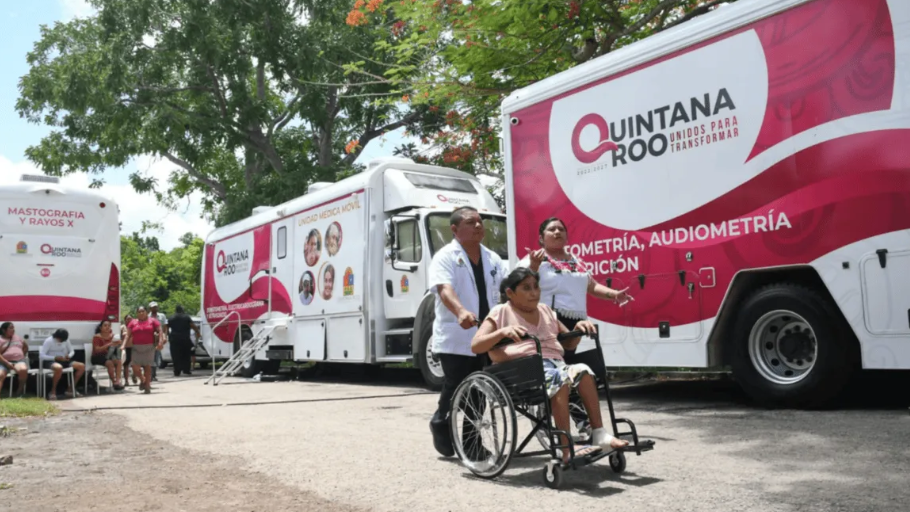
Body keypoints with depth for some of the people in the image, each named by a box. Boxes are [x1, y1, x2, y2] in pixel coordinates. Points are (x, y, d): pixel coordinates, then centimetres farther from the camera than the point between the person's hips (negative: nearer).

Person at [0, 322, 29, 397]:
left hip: (19, 361, 2)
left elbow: (26, 346, 35)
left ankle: (20, 389, -12)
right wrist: (7, 363, -17)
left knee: (23, 369, -33)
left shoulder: (17, 338, 20)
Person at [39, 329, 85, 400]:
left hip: (63, 361, 6)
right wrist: (55, 358, -24)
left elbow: (72, 351, 11)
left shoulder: (66, 340, 2)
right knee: (59, 368, -43)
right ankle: (53, 391, -22)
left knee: (81, 366, -16)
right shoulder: (49, 341, -13)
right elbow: (41, 356, -16)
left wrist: (69, 356, -13)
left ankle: (71, 389, -3)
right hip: (51, 361, -6)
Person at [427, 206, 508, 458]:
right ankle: (441, 424, 32)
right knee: (455, 389, 2)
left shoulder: (492, 258, 15)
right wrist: (460, 311, -43)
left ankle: (471, 442, 23)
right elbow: (444, 289, -24)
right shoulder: (445, 256, -7)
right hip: (456, 338, -6)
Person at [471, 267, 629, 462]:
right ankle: (567, 450, -37)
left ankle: (599, 435, -27)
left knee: (583, 371, -26)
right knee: (559, 378, -35)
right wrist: (503, 331, -18)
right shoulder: (501, 312, 7)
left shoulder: (545, 311, 24)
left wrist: (579, 329, 7)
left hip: (555, 363, 6)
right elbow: (475, 346, -3)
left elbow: (569, 342, 29)